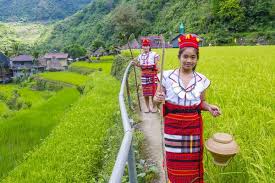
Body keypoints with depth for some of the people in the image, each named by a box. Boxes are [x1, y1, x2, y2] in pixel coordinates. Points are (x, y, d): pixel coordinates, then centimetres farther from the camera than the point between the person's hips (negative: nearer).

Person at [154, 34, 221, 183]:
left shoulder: (202, 80, 0)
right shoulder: (167, 76, -8)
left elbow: (201, 102, 11)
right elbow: (156, 99, -1)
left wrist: (209, 107, -10)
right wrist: (157, 99, -24)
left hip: (194, 127, 2)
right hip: (173, 127, -2)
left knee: (193, 162, 14)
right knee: (174, 162, 12)